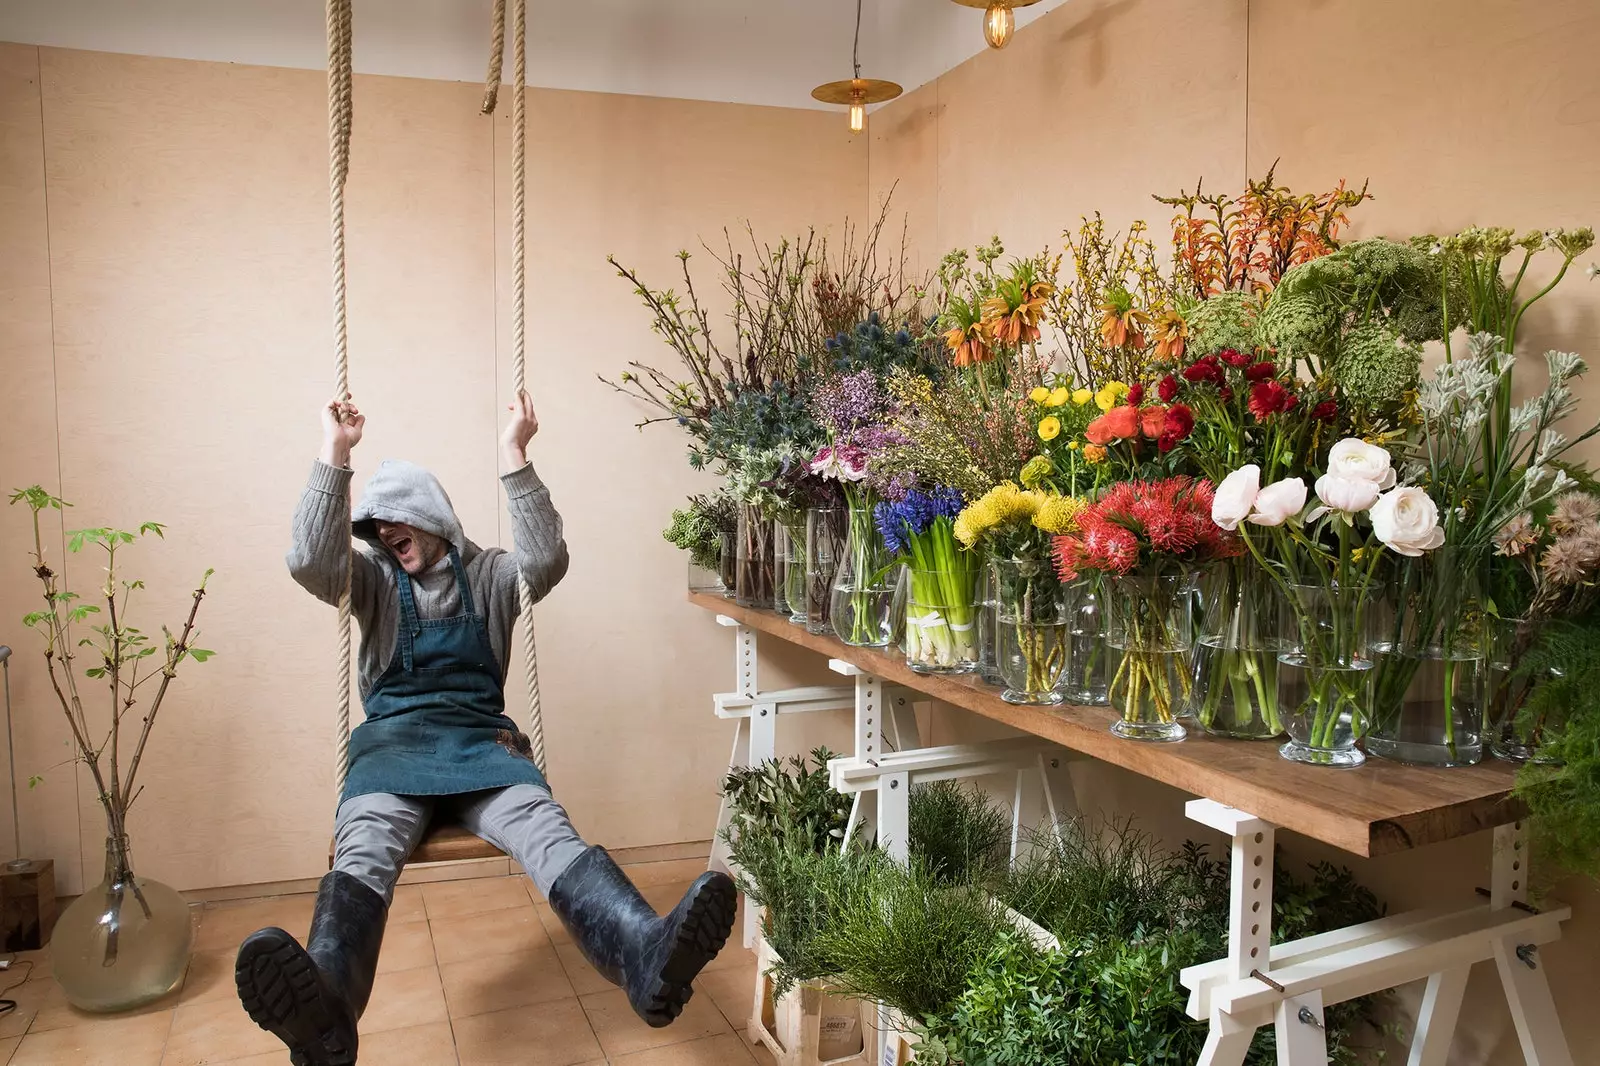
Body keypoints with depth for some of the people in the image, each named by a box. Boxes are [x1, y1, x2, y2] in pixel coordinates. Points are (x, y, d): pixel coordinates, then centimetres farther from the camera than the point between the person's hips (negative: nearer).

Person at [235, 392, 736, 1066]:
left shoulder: (490, 574, 16)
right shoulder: (374, 579, 18)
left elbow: (546, 561, -6)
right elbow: (310, 563, -3)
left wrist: (515, 461, -12)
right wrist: (333, 457, -9)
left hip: (481, 738, 0)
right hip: (393, 738, 1)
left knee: (548, 832, -33)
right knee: (364, 849, -36)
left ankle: (648, 960, -61)